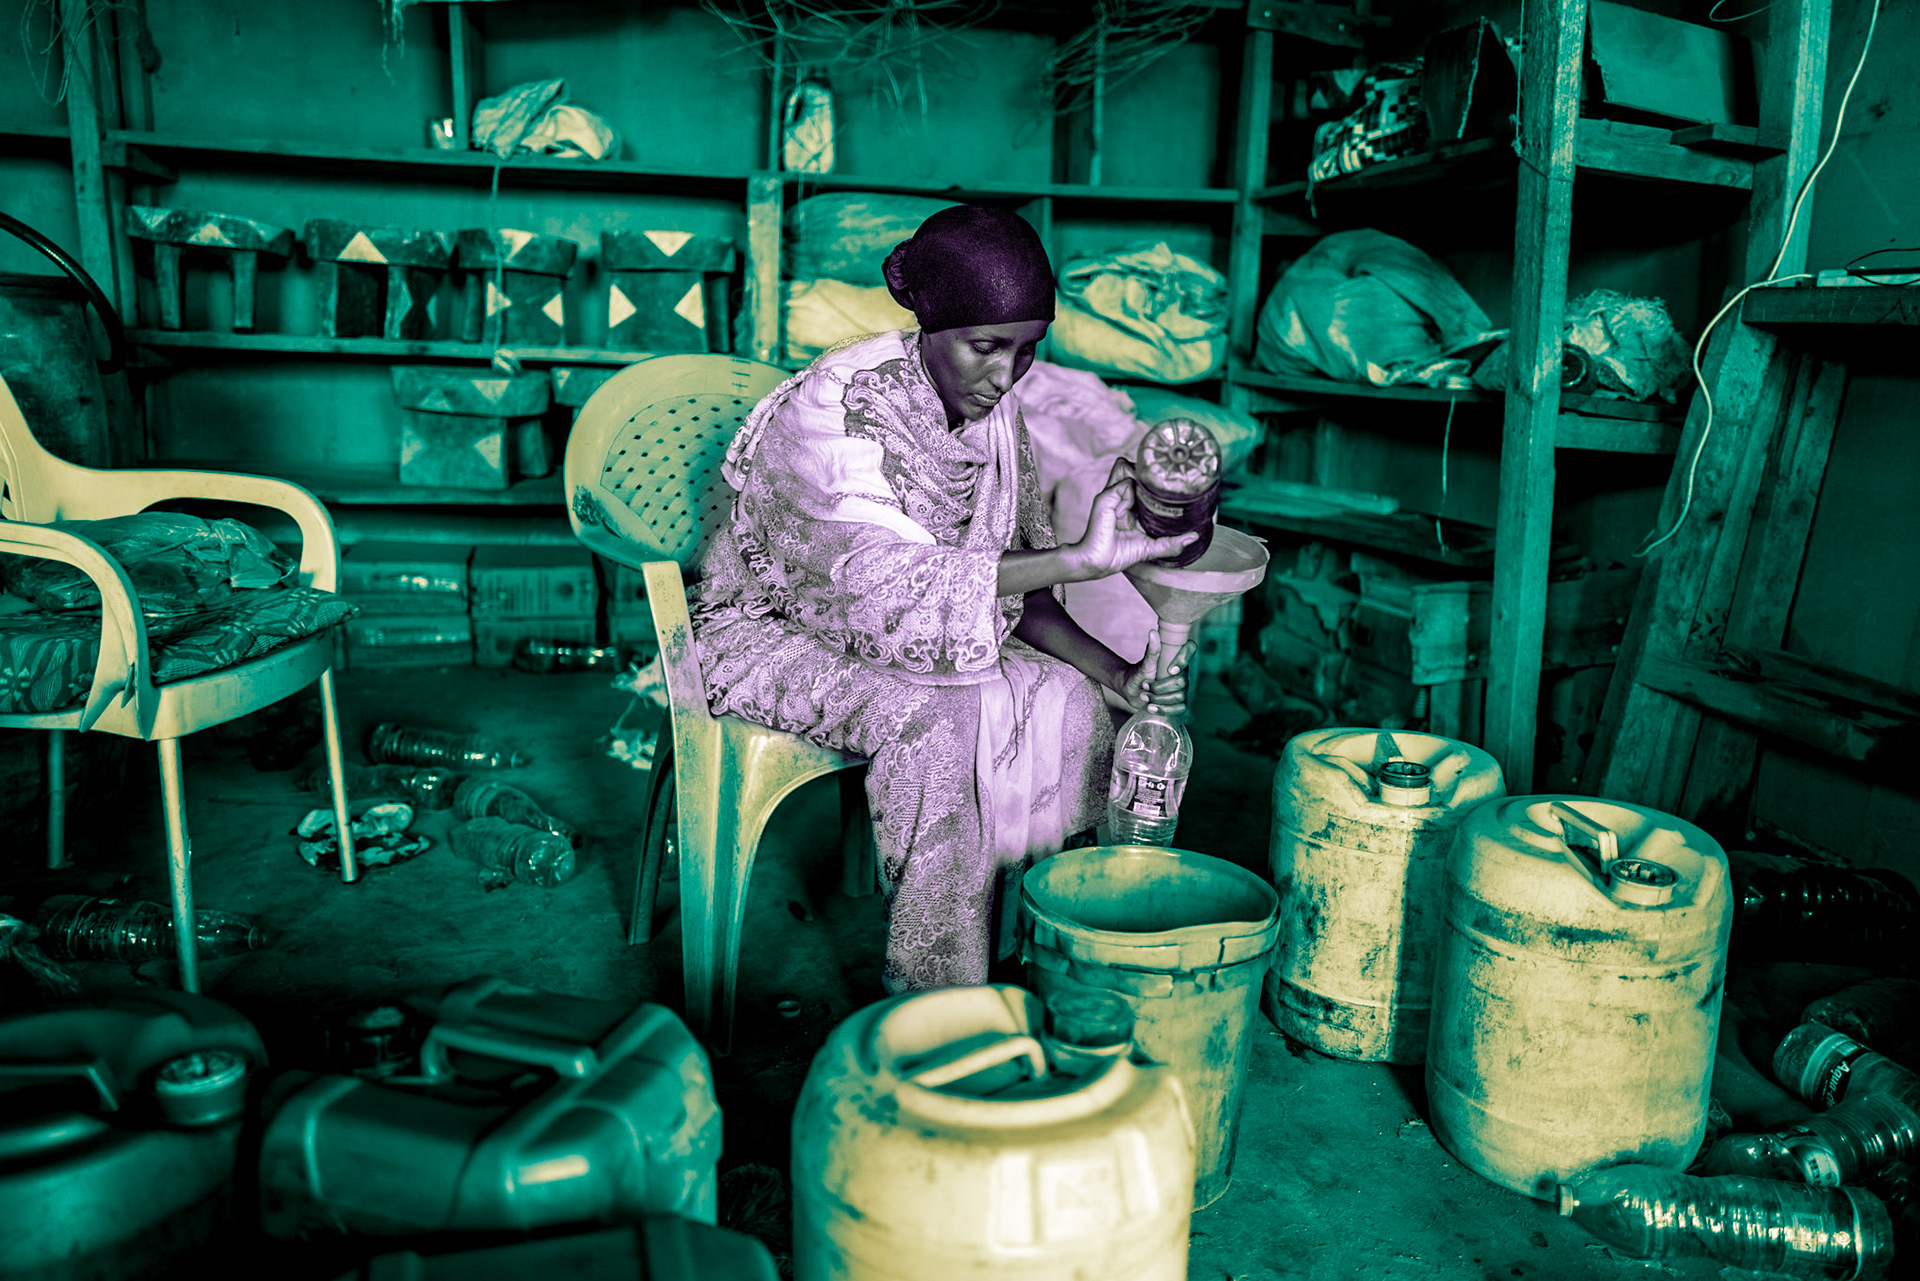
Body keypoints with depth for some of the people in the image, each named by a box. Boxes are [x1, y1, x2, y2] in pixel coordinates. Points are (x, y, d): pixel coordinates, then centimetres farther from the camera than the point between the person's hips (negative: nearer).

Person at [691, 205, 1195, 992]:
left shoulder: (996, 409, -6)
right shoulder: (834, 410, -27)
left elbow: (1009, 588, -2)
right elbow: (889, 578, -40)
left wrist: (1113, 672, -18)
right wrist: (1080, 561, -49)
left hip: (901, 632, 6)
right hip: (771, 631, -6)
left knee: (1066, 700, -15)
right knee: (937, 716, -34)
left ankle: (1018, 946, -2)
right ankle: (932, 987, -20)